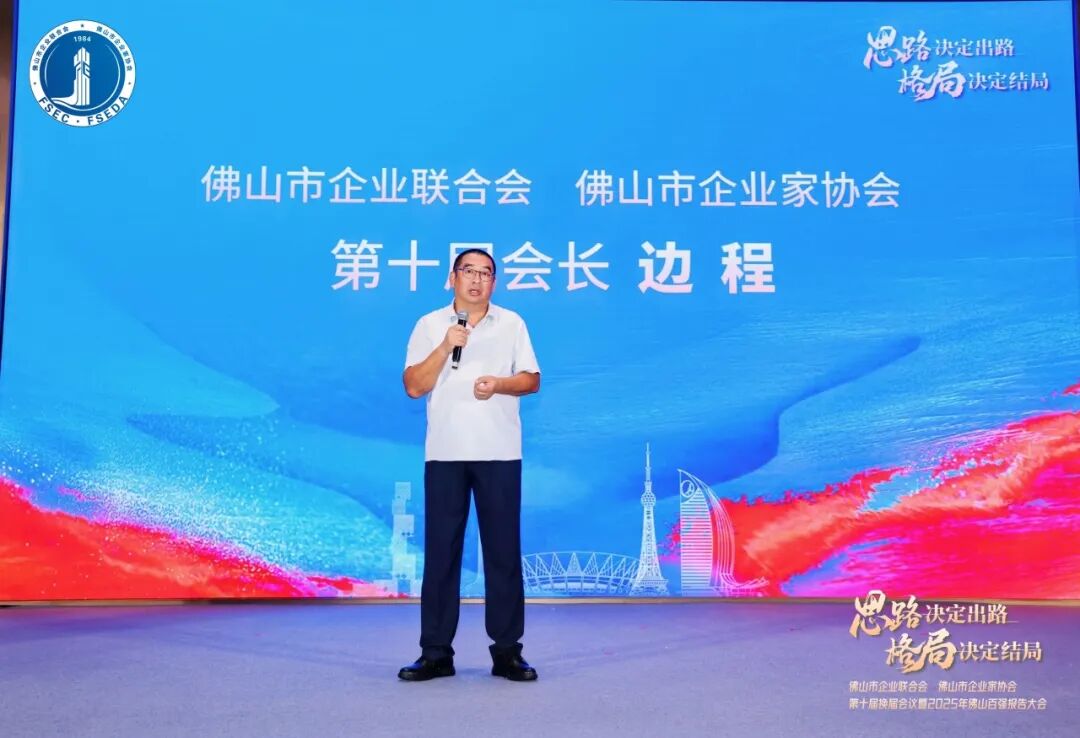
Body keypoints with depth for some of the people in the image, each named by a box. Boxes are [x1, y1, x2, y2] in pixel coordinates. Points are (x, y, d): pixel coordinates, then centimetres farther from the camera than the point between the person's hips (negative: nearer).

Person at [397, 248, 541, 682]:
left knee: (503, 549, 2)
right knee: (440, 550, 2)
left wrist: (500, 384, -11)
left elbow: (532, 380, 8)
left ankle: (507, 650, 11)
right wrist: (445, 347, -11)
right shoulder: (429, 325, 8)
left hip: (499, 452, 0)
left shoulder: (512, 324, 10)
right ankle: (436, 651, 11)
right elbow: (413, 387, 1)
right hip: (444, 452, 0)